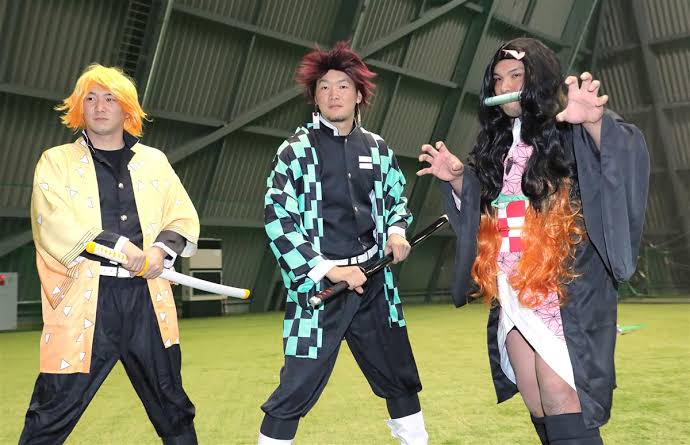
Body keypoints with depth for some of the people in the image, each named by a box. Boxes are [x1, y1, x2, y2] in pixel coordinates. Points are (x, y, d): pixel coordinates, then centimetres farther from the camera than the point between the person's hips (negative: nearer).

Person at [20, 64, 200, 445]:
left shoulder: (154, 160, 15)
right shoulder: (55, 162, 5)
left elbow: (184, 217, 11)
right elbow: (52, 224, -10)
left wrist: (162, 249, -9)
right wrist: (117, 245, -18)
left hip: (147, 299, 3)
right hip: (83, 302, -3)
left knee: (173, 407, 15)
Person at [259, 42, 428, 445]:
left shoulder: (377, 148, 8)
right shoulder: (296, 151, -5)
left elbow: (397, 200, 21)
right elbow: (278, 221, -10)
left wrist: (397, 231, -1)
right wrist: (327, 270, -16)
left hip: (374, 282, 5)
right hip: (318, 287, -4)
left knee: (401, 378, 18)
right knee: (296, 391, -2)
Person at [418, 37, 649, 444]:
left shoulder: (570, 131, -1)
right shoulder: (499, 142, 18)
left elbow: (626, 156, -18)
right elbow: (480, 208, 22)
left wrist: (595, 123, -38)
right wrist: (457, 179, 3)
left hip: (563, 287, -6)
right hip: (511, 290, 7)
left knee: (559, 403, -14)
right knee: (537, 407, 11)